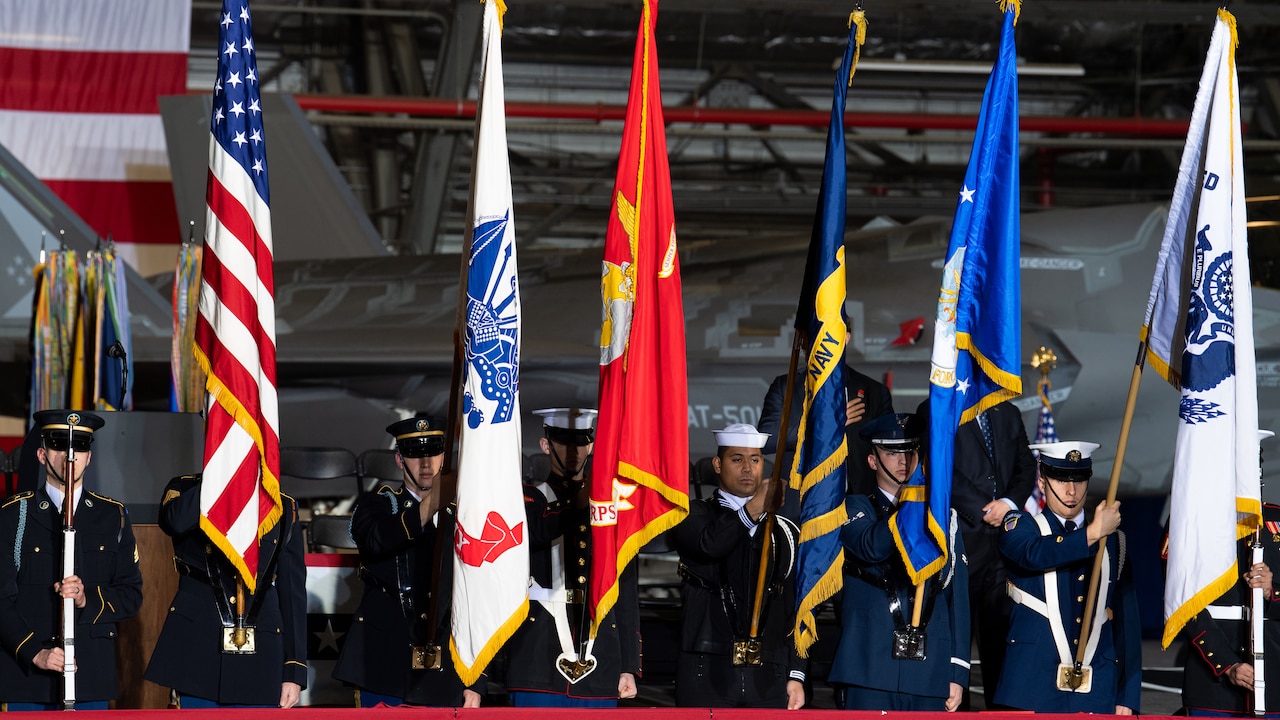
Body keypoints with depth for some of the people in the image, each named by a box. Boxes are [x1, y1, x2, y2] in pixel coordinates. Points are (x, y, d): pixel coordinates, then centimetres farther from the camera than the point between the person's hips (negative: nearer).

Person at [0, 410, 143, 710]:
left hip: (92, 673, 2)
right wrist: (34, 652, -14)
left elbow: (131, 594, 9)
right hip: (27, 676, -2)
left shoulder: (113, 516, 11)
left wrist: (88, 599, -11)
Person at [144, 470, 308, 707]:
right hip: (198, 651, -1)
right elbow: (176, 521, -20)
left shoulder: (282, 508, 11)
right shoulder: (186, 489, 7)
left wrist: (294, 671, 2)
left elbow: (293, 591, 8)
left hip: (258, 661, 1)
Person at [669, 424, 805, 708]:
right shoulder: (693, 516, 6)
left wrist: (796, 675, 5)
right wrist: (754, 509, -30)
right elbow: (709, 545, -19)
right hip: (706, 674, -3)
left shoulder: (786, 533, 15)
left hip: (768, 676, 3)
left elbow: (797, 611, 12)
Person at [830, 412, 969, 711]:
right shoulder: (854, 509, 9)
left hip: (931, 671, 3)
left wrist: (957, 673, 7)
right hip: (870, 670, -3)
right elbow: (873, 548, -16)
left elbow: (958, 598, 13)